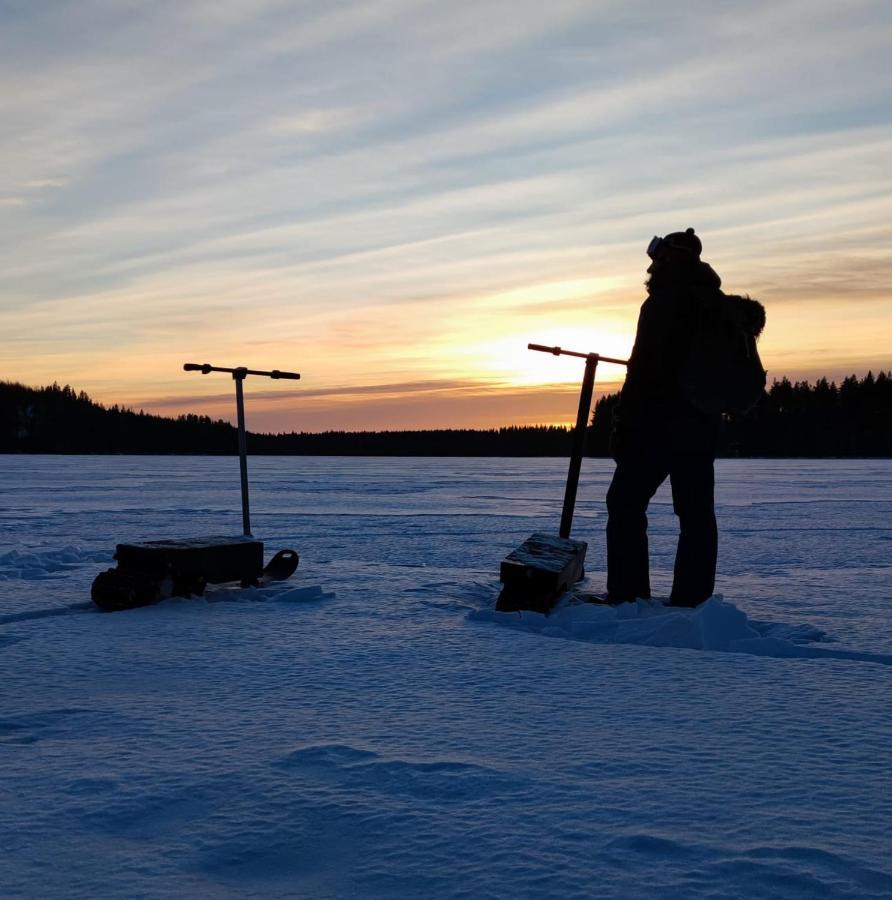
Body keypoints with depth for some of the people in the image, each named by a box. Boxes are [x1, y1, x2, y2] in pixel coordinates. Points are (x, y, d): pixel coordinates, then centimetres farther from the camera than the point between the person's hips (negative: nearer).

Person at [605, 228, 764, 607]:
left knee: (625, 502, 0)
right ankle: (692, 600, 11)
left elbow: (642, 369, -18)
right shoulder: (718, 303, 14)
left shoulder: (664, 302, -12)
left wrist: (624, 427, -17)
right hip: (705, 421, 8)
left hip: (662, 419, -8)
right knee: (697, 511, 9)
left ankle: (626, 597, -4)